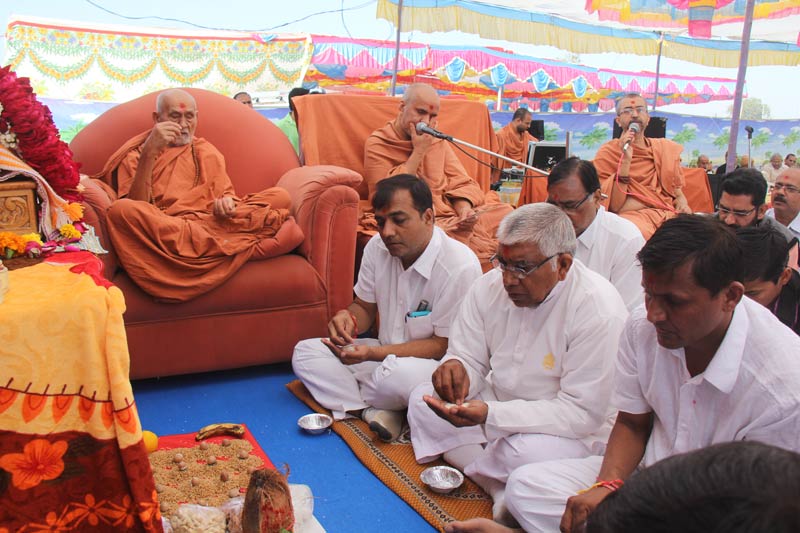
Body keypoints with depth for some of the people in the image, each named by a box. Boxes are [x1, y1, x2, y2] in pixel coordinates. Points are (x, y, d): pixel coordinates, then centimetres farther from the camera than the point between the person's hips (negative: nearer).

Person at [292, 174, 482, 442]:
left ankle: (347, 397, -5)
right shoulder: (377, 247, -4)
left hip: (436, 364, -6)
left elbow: (444, 345, -19)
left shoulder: (461, 267, -24)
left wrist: (372, 353, -28)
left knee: (398, 372, -39)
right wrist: (348, 318, -17)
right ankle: (370, 411, -24)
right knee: (305, 352, -6)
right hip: (387, 354, 7)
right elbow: (365, 308, 10)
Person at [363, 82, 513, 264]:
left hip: (451, 214, 6)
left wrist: (464, 210, -11)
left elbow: (461, 183, 12)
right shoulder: (377, 144, 0)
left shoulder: (438, 141, 17)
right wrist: (419, 152, -9)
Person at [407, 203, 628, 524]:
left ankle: (462, 463, -4)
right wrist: (456, 368, -27)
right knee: (422, 399, -10)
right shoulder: (490, 286, -7)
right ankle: (502, 491, -18)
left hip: (574, 431, -6)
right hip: (500, 400, 6)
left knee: (526, 452, -36)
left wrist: (490, 415, -35)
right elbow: (470, 359, 1)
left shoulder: (600, 310, -25)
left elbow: (583, 412, -26)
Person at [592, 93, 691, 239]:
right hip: (631, 216, -5)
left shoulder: (666, 148, 17)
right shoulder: (607, 153, 3)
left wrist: (682, 204, 0)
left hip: (668, 215, 5)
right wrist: (626, 160, -14)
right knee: (641, 232, -38)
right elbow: (614, 206, -7)